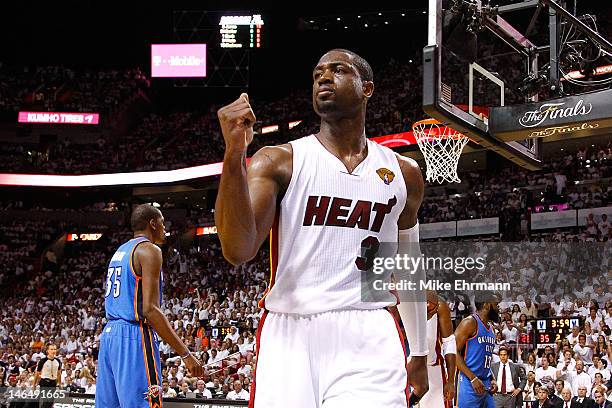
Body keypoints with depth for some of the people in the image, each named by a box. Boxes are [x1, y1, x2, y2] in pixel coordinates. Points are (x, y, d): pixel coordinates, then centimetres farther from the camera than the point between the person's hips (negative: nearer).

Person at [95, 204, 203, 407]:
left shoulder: (119, 252, 21)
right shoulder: (149, 250, -7)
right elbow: (150, 309, -17)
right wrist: (185, 354, -17)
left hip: (108, 335, 10)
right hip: (134, 337, -10)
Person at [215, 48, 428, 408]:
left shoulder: (404, 173, 12)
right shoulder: (279, 162, 1)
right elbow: (238, 251, -13)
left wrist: (420, 353, 24)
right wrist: (234, 152, -23)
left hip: (369, 339, 1)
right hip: (290, 337, -1)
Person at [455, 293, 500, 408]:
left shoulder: (490, 328, 18)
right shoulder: (470, 323, -9)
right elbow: (455, 352, -15)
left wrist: (492, 380, 10)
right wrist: (473, 378, -20)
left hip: (485, 385, 9)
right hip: (469, 384, -9)